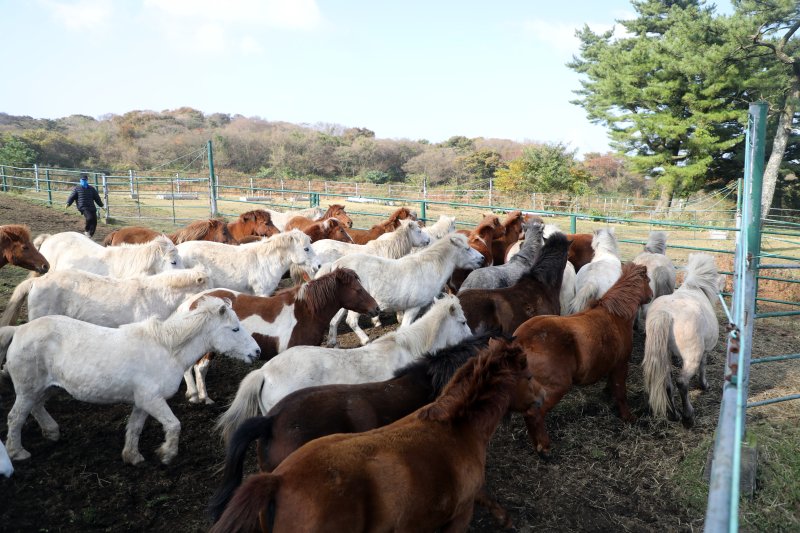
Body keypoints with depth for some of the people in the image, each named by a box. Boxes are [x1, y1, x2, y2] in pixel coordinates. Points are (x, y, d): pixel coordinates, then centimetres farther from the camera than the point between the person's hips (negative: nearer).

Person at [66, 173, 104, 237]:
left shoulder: (92, 189, 15)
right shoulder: (77, 188, 5)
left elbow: (97, 198, 20)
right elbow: (72, 196, 0)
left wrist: (101, 205, 19)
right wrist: (68, 203, -15)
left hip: (92, 207, 5)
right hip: (83, 207, -5)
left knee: (94, 221, -2)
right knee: (89, 218, -27)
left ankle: (89, 235, 12)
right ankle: (86, 230, -2)